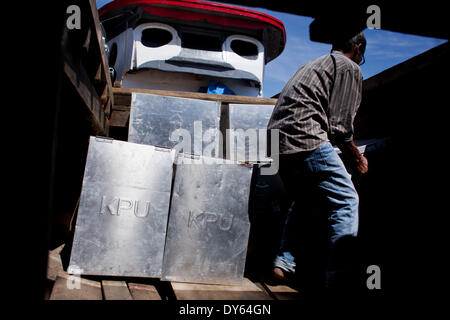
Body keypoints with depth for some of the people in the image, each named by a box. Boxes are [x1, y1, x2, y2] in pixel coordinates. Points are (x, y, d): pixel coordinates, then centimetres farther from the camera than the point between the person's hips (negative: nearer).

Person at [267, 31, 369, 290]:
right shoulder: (350, 67, 5)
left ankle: (285, 263, 18)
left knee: (302, 201, 22)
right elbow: (340, 126, -5)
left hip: (278, 140, 9)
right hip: (306, 140, -9)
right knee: (346, 201, -4)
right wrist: (357, 159, 11)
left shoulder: (312, 64, 30)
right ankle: (338, 276, -10)